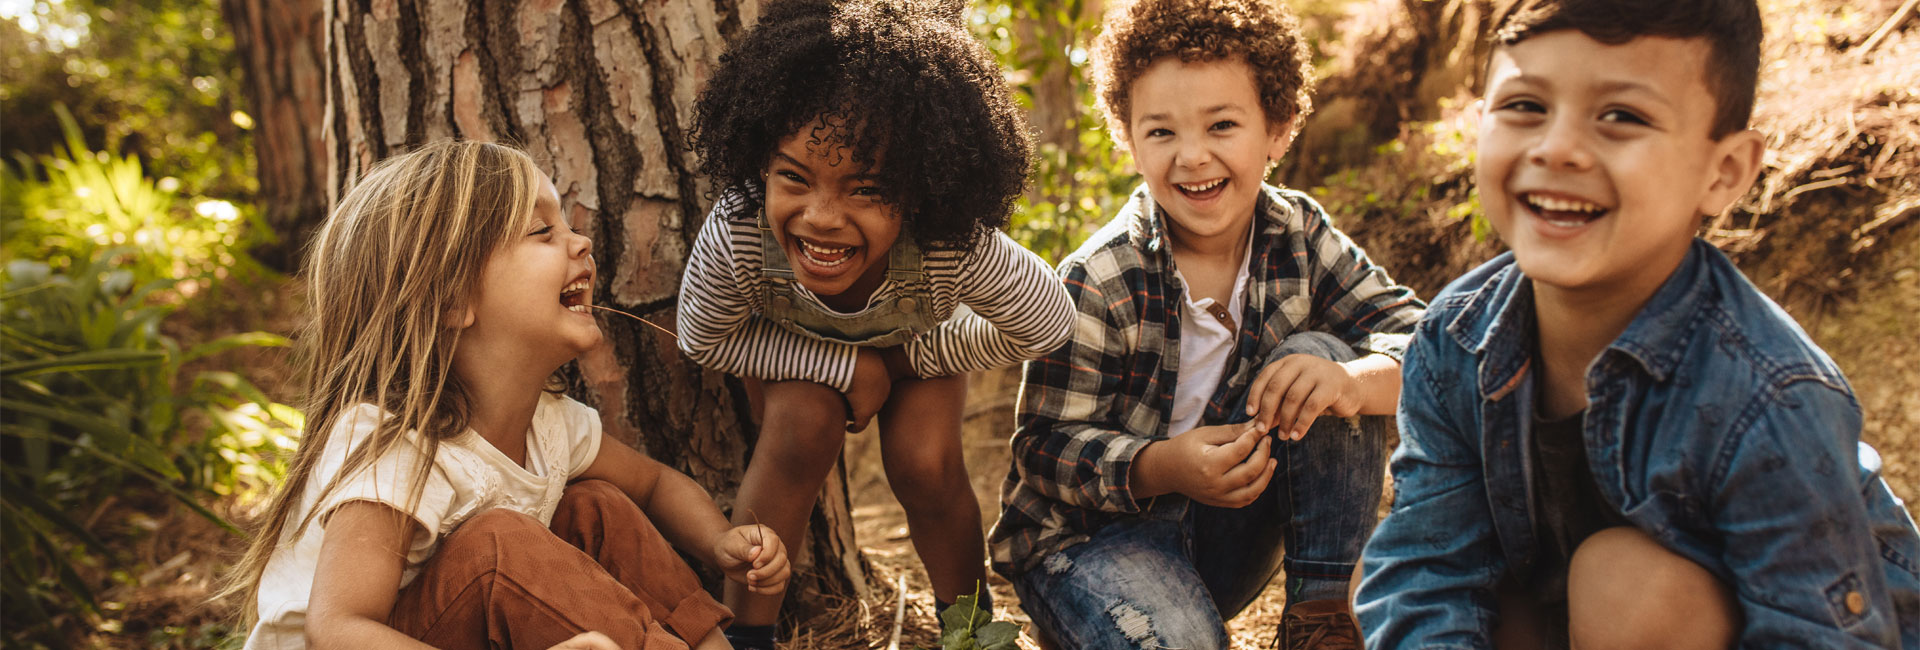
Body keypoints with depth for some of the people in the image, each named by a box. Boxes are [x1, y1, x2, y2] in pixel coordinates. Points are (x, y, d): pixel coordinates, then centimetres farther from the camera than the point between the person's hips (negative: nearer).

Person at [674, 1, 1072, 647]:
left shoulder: (957, 249, -44)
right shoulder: (733, 238, -44)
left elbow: (1046, 325, -23)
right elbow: (703, 338, -21)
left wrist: (912, 358, -18)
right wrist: (846, 367, -29)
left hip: (917, 343, 0)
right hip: (794, 347, 0)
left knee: (925, 463, -19)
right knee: (804, 424, -27)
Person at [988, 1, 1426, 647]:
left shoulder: (1299, 235, -5)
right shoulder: (1096, 283, -18)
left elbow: (1415, 333, -10)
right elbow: (1046, 448, -16)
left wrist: (1350, 381, -34)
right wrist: (1164, 466, -35)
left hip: (1226, 532, 5)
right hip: (1086, 531, -5)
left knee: (1321, 353, -16)